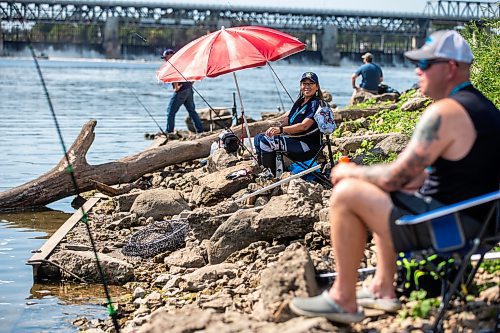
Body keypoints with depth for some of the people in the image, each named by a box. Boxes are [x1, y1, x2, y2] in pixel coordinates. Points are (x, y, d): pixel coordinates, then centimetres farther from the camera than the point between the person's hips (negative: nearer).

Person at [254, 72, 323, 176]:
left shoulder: (316, 104, -12)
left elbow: (304, 126, -24)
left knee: (266, 141, -23)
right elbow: (288, 119, 13)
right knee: (258, 138, 5)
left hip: (308, 143, -10)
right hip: (293, 138, 10)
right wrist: (275, 129, -9)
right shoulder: (299, 102, 17)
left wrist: (281, 129, -32)